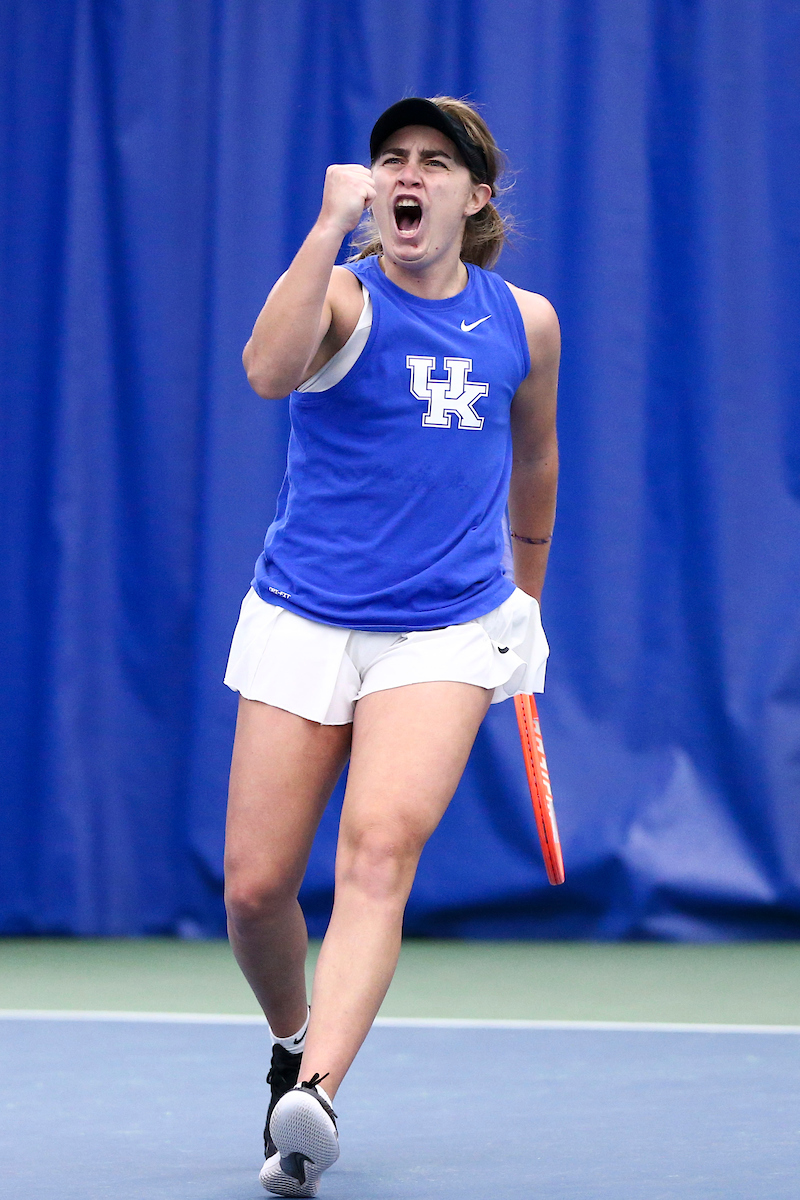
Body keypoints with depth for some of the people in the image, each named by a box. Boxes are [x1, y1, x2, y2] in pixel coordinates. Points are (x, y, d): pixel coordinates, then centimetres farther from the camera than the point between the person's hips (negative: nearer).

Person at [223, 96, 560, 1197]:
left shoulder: (524, 323, 6)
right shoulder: (344, 298, -6)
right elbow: (269, 371, -30)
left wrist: (526, 596, 33)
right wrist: (332, 228, -33)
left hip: (448, 630, 0)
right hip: (303, 621, 0)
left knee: (380, 848, -23)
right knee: (255, 886, 0)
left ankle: (315, 1096, -36)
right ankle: (293, 1040, 31)